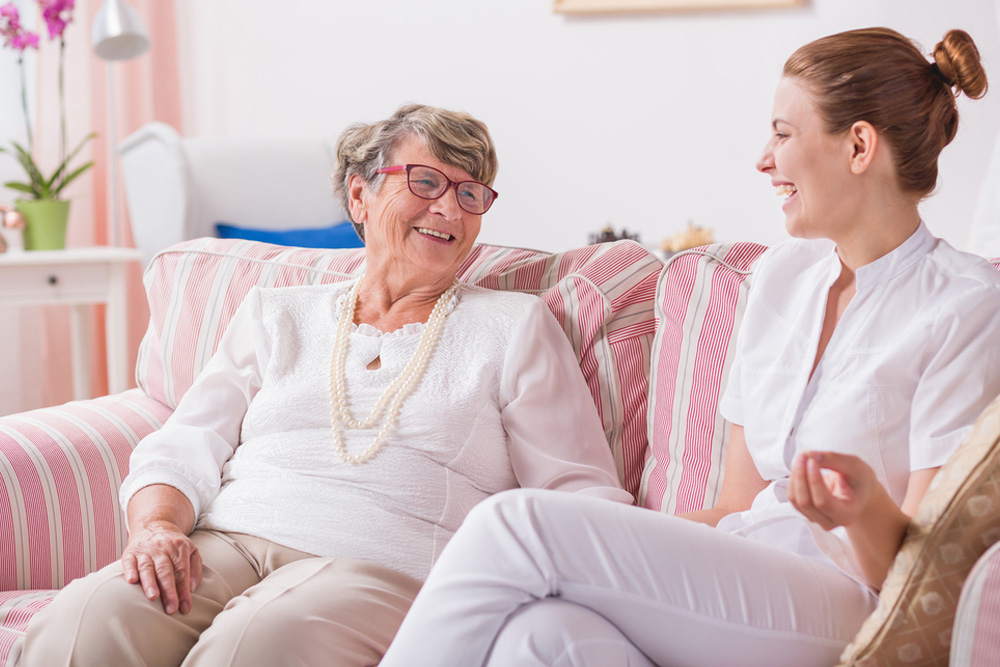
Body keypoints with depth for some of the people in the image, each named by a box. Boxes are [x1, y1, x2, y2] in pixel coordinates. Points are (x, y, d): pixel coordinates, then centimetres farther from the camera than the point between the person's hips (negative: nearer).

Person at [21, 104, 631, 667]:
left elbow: (580, 492, 11)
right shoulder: (277, 314, 24)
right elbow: (182, 451, 16)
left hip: (383, 566, -2)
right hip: (227, 544, 2)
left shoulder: (515, 326, 18)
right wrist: (157, 524, -7)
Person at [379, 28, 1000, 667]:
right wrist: (609, 543, 2)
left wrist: (865, 508, -28)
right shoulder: (784, 273, 16)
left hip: (846, 613, -6)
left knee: (515, 521, -22)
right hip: (740, 578, 6)